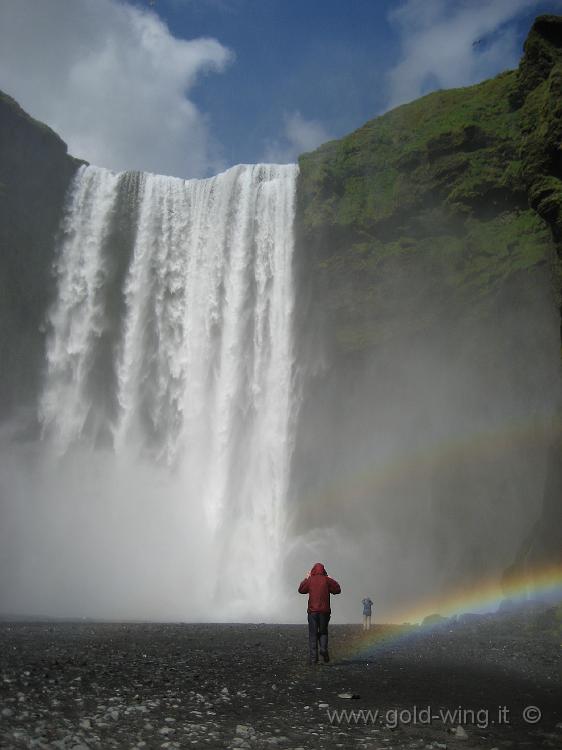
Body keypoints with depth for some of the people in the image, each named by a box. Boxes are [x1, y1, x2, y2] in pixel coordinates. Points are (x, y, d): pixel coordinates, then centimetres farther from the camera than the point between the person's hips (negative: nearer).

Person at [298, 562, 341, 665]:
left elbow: (301, 590, 14)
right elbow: (337, 589, 7)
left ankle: (313, 658, -1)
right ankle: (324, 648, -9)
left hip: (312, 611, 0)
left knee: (313, 634, 4)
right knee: (323, 631, 16)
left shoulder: (310, 580, 0)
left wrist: (306, 578, 24)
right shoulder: (327, 580, -1)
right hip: (324, 611, 0)